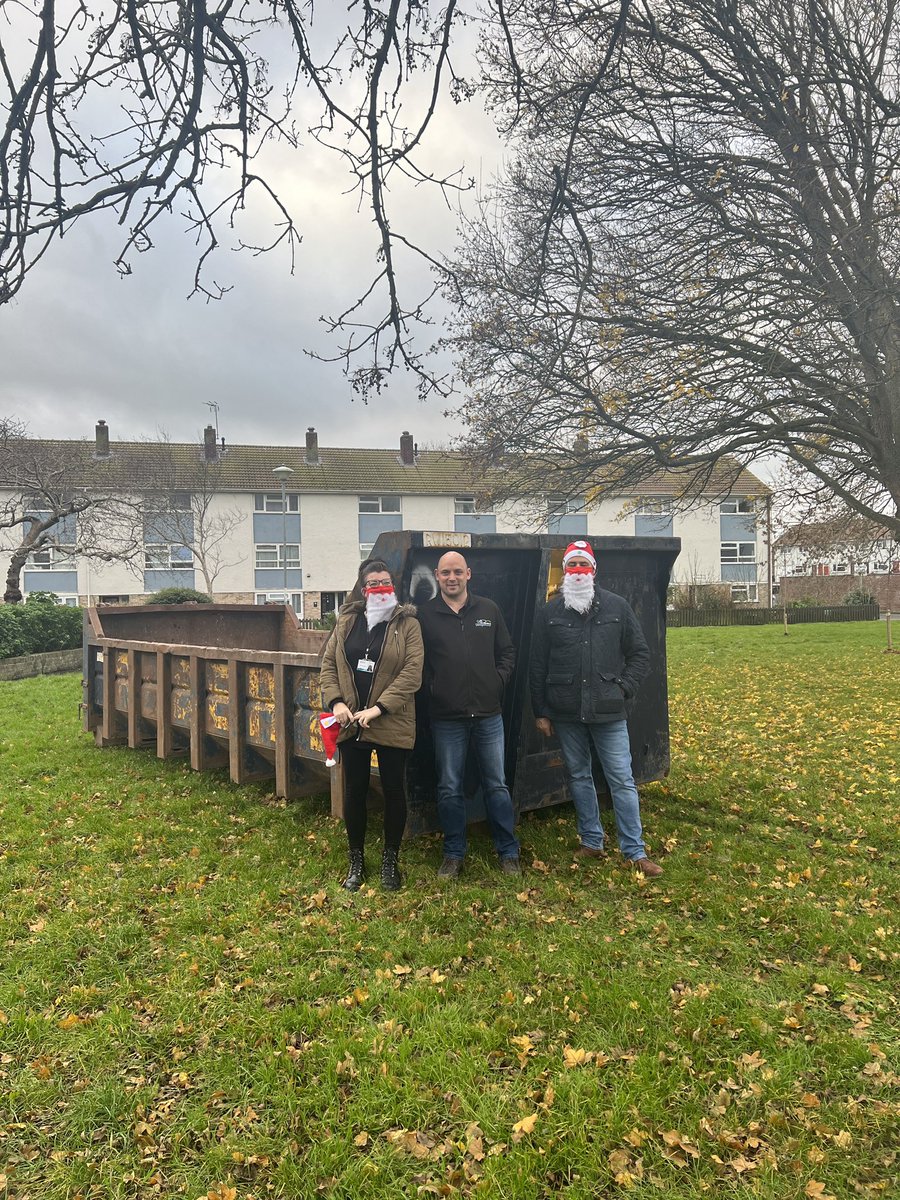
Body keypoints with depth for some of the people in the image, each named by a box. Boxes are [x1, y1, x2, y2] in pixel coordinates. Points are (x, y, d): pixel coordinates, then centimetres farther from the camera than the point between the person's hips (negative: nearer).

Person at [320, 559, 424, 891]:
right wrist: (336, 701, -7)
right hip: (351, 724, 3)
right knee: (354, 791, 11)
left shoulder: (407, 624, -5)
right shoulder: (346, 622, 7)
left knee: (394, 790, 8)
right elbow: (329, 663, 8)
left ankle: (390, 860, 26)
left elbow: (412, 672, -13)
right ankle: (356, 860, 28)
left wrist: (378, 708, -20)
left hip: (392, 724, -3)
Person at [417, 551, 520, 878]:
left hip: (488, 715, 2)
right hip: (446, 718, -1)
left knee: (497, 785, 10)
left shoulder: (489, 610, 5)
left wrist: (499, 680, -1)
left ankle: (508, 852, 23)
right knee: (450, 789, 9)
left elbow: (507, 651, 12)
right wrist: (430, 689, -6)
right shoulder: (425, 615, -2)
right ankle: (453, 855, 24)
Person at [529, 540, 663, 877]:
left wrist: (622, 688, -4)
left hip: (608, 712, -1)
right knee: (578, 777, 12)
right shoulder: (549, 613, 2)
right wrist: (540, 712, 3)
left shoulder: (617, 607, 1)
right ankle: (592, 843, 27)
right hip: (566, 713, 2)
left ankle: (635, 852, 11)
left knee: (622, 780, 1)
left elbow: (640, 655, 7)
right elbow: (537, 666, 5)